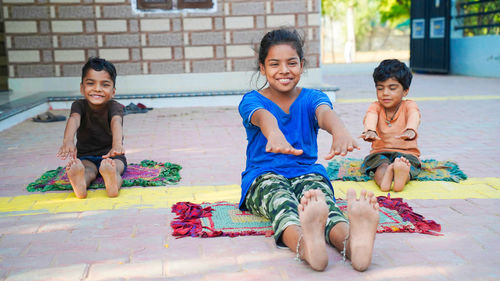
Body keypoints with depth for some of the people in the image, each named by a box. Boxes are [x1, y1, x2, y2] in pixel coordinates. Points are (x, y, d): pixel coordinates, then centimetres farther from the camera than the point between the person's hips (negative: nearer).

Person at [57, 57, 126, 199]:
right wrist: (68, 141, -56)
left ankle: (113, 182, -66)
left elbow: (116, 122, -37)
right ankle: (79, 185, -63)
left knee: (115, 168, -35)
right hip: (86, 156, 1)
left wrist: (117, 144, -62)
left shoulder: (114, 106, -13)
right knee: (87, 170, -32)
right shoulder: (79, 105, -7)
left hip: (111, 155, -1)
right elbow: (74, 119, -30)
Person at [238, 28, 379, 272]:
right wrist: (274, 134, -54)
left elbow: (324, 112, -21)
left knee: (321, 197, -35)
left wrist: (339, 130, -49)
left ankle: (352, 242, -68)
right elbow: (263, 117, -26)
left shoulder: (312, 98, 6)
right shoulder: (252, 101, 1)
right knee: (281, 200, -38)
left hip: (307, 172, 2)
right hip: (263, 176, -1)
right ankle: (306, 245, -71)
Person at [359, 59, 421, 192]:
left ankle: (402, 177, -67)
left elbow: (414, 117, -27)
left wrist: (410, 131, -55)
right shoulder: (375, 106, 2)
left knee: (408, 162, -35)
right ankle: (382, 178, -66)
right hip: (380, 152, 1)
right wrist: (370, 131, -50)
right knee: (381, 164, -34)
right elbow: (370, 118, -23)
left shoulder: (409, 105, -2)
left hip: (407, 152, 0)